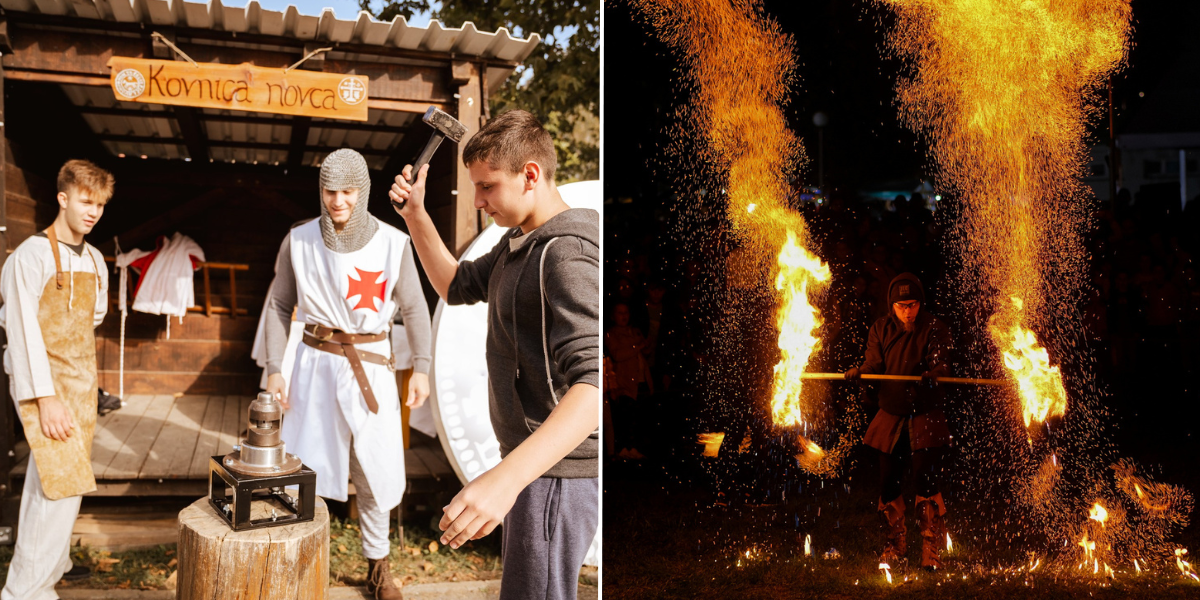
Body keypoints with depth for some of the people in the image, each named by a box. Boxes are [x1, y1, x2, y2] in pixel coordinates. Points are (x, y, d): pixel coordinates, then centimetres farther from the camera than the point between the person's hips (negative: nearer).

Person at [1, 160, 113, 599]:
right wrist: (45, 398, -19)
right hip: (42, 382, -6)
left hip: (83, 382, 6)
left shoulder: (94, 259, 10)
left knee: (45, 486, 13)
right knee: (63, 486, -12)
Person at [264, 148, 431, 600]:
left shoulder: (392, 243, -5)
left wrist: (421, 368, -2)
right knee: (303, 467, 2)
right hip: (315, 363, 0)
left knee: (377, 470, 5)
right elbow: (279, 306, 6)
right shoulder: (299, 241, -3)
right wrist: (274, 369, 0)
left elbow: (414, 309, 4)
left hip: (371, 366, 0)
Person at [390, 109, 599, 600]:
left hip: (558, 473, -10)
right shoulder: (522, 242, 10)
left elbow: (594, 382, -37)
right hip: (532, 461, 11)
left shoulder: (567, 253, -24)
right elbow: (456, 286, 21)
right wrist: (416, 215, 5)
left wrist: (507, 477, -49)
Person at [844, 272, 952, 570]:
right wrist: (858, 372, -24)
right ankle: (895, 543, 27)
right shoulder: (880, 329, 4)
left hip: (925, 414, -3)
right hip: (891, 414, 3)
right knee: (888, 482, 6)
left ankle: (931, 550, 4)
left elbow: (941, 364, -14)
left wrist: (930, 376, -38)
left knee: (926, 482, -10)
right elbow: (874, 363, -1)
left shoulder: (934, 328, -5)